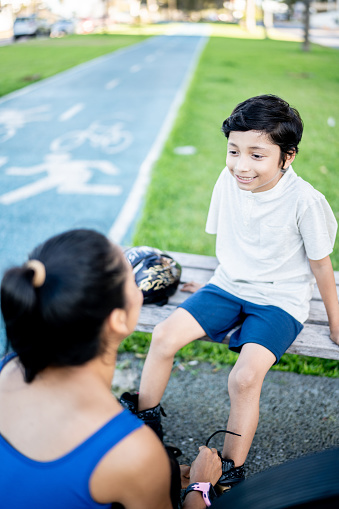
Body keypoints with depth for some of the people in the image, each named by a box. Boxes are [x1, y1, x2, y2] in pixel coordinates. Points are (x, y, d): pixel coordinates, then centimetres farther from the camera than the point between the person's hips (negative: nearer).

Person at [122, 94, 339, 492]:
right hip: (229, 286, 5)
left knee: (245, 377, -24)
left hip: (280, 301, -4)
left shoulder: (304, 200, -20)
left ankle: (230, 475, -2)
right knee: (165, 335, -11)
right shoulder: (228, 181, -7)